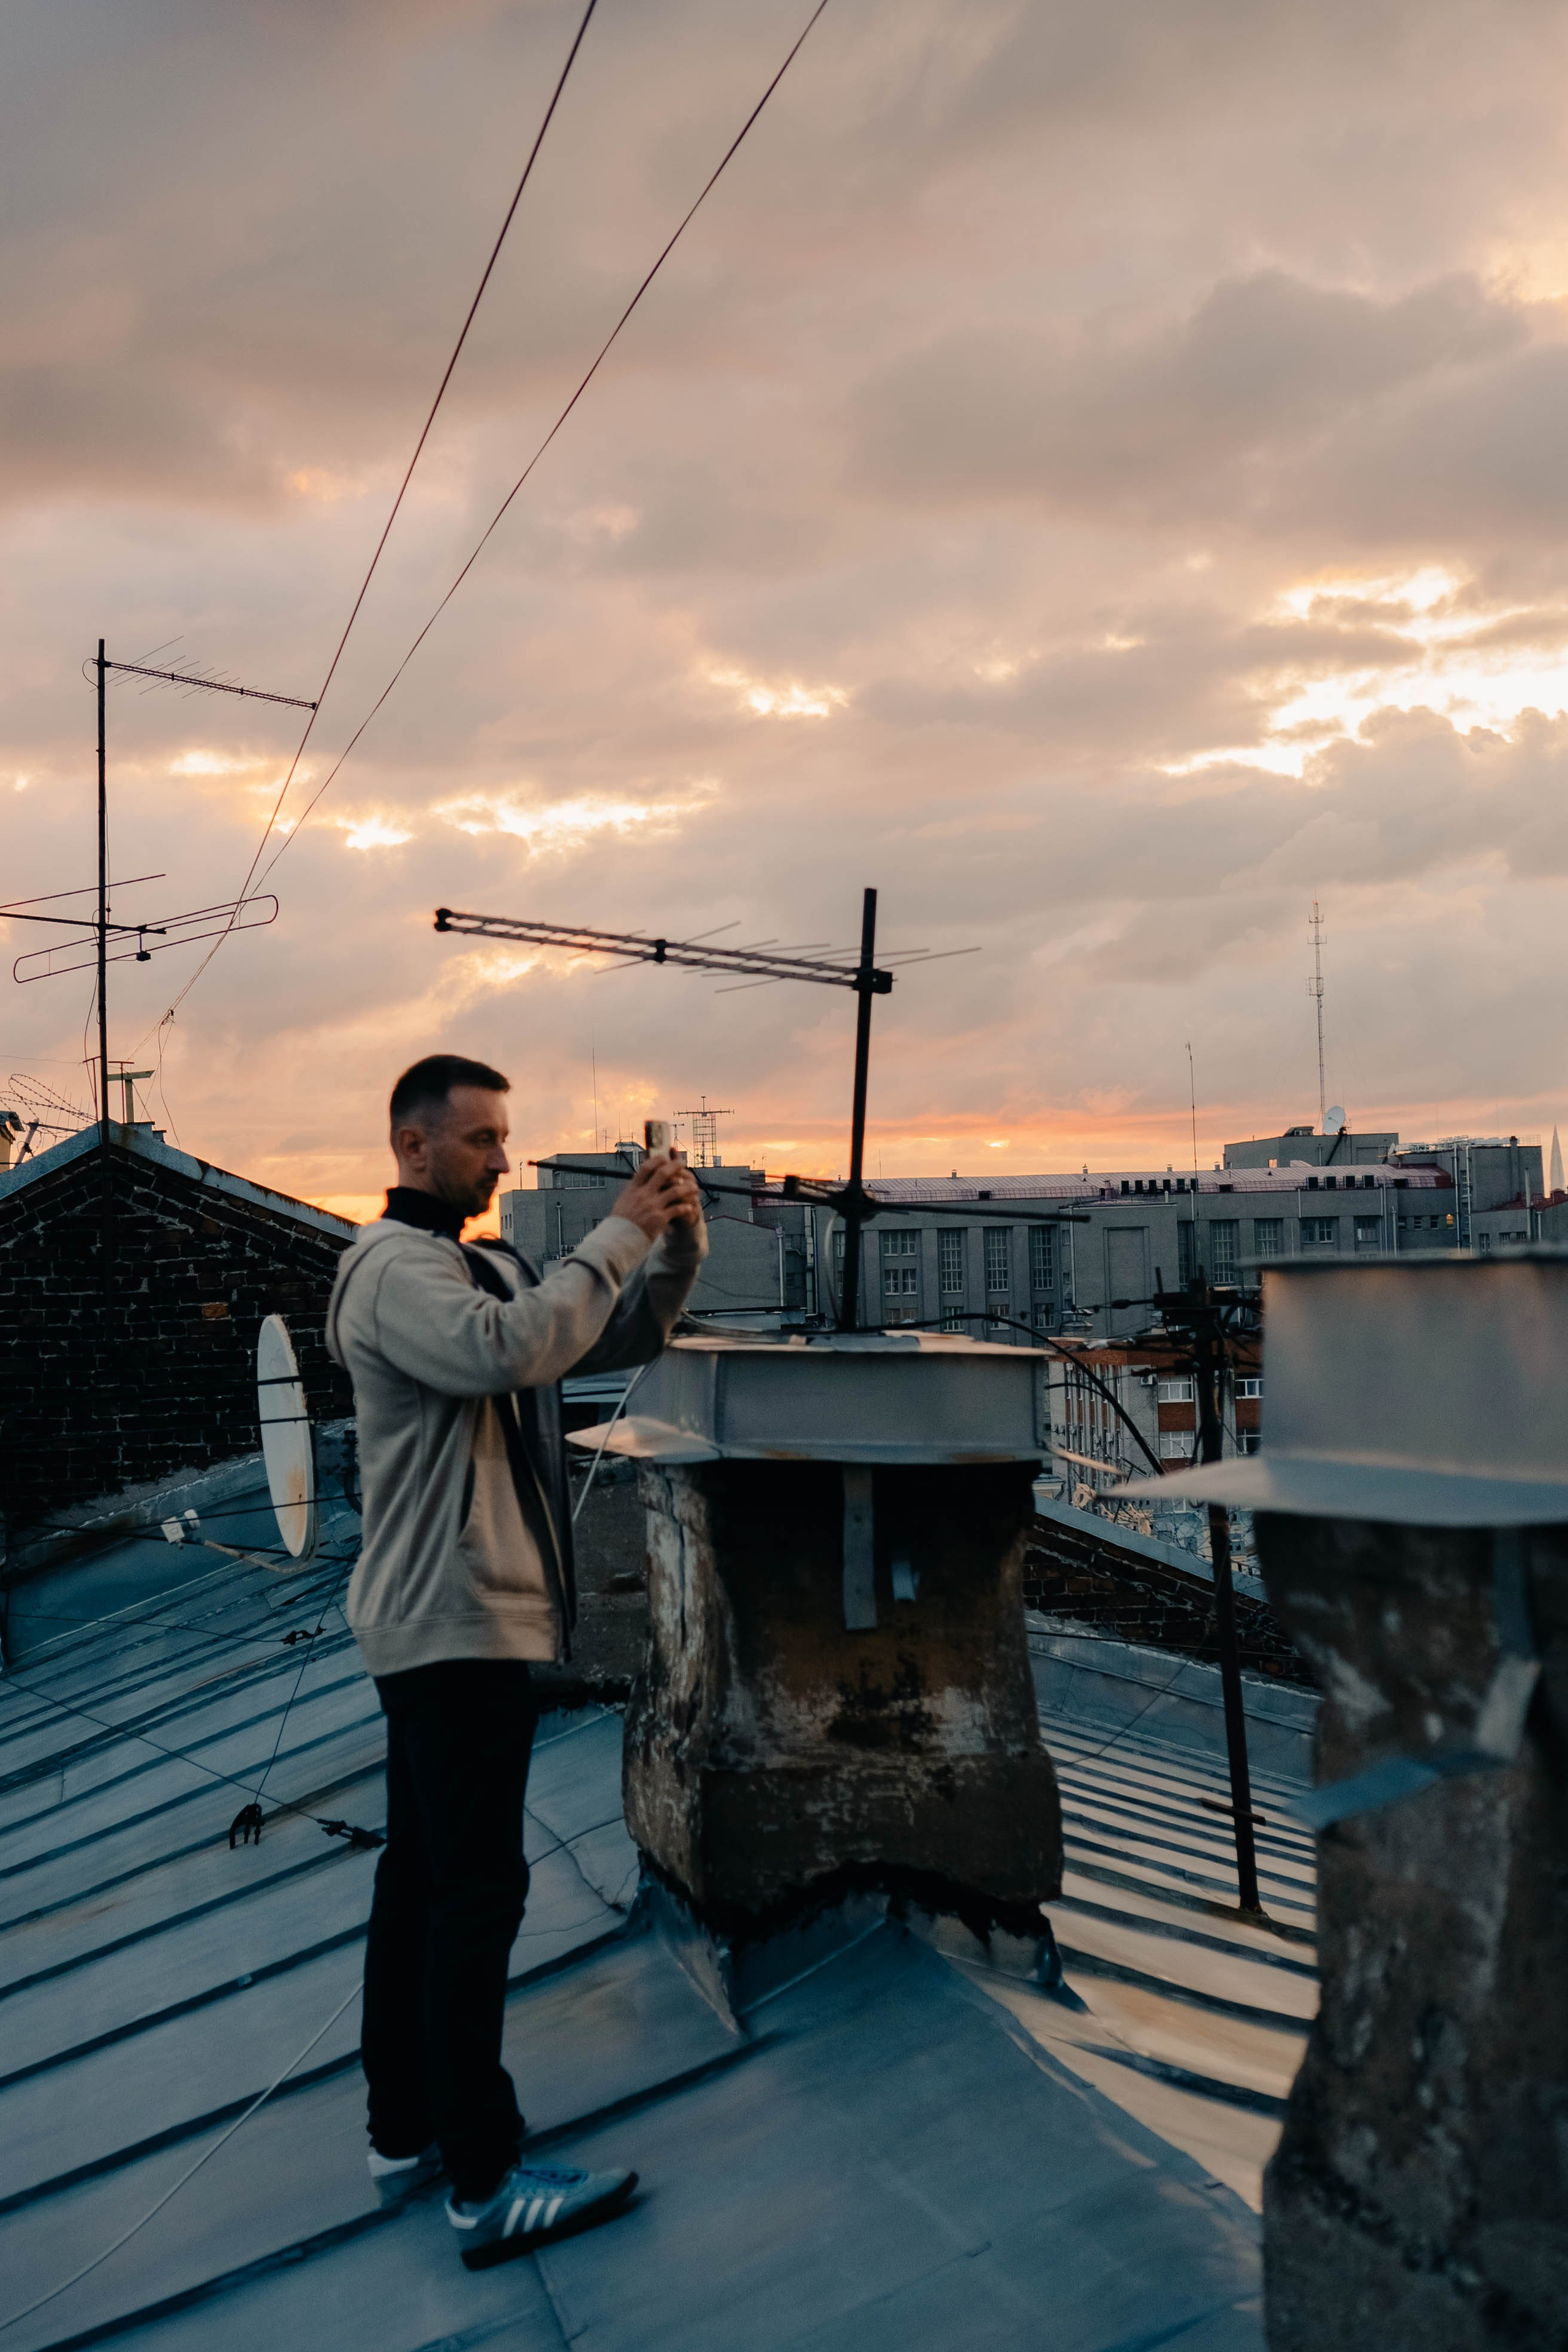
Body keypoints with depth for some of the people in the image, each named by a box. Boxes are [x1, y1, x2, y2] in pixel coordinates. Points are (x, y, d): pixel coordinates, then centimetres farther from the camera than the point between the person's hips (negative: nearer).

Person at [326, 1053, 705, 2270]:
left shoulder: (491, 1267, 16)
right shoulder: (395, 1267, -14)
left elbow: (620, 1341, 12)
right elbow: (509, 1351, -33)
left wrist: (677, 1245, -5)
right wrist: (620, 1230, -26)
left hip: (448, 1621, 10)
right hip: (456, 1622, -10)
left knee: (421, 1874, 15)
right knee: (479, 1890, -5)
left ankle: (404, 2131, 27)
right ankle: (484, 2181, 3)